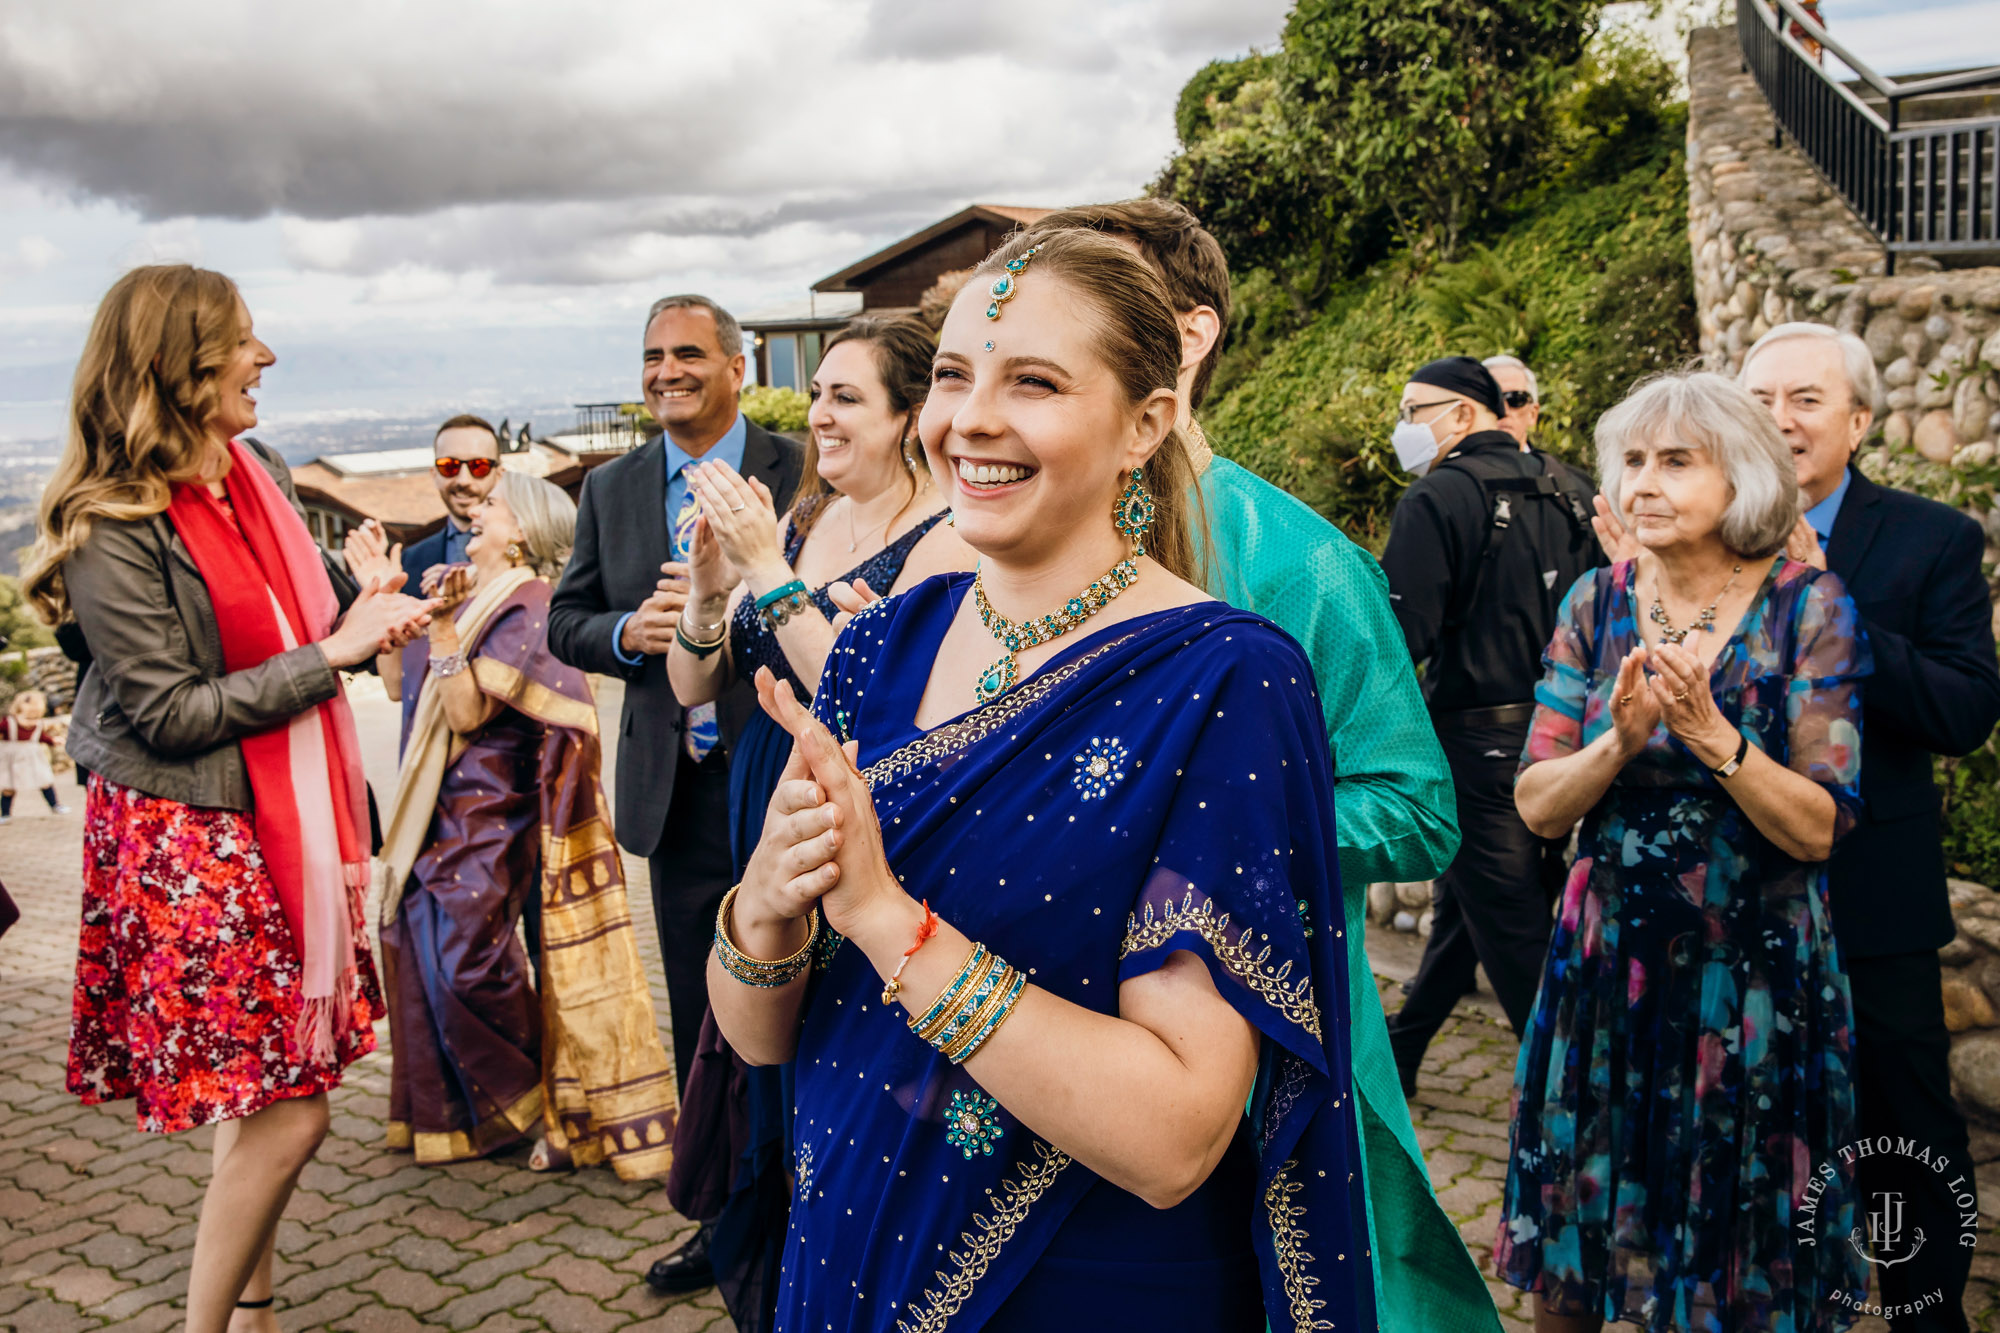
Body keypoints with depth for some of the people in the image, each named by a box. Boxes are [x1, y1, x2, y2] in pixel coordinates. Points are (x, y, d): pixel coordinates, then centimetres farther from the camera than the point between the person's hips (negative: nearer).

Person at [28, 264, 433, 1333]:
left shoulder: (261, 476, 8)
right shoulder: (115, 528, -16)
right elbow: (170, 713, -17)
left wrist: (370, 620, 3)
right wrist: (331, 653, -16)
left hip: (282, 819, 8)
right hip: (188, 841, -8)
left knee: (268, 1093, 14)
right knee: (284, 1111, -5)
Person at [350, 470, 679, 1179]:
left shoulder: (527, 606, -13)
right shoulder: (470, 595, 12)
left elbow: (467, 711, -20)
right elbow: (398, 682, 14)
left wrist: (442, 623, -25)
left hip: (493, 808, -8)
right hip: (444, 806, 8)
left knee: (464, 955, -10)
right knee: (418, 938, 8)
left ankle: (543, 1097, 11)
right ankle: (456, 1107, 24)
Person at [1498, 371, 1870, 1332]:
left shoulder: (1808, 608, -8)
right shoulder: (1597, 604, -1)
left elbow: (1818, 827, -12)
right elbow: (1536, 806, -5)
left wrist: (1712, 734, -26)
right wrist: (1621, 740, -23)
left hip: (1753, 972, -2)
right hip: (1606, 962, 2)